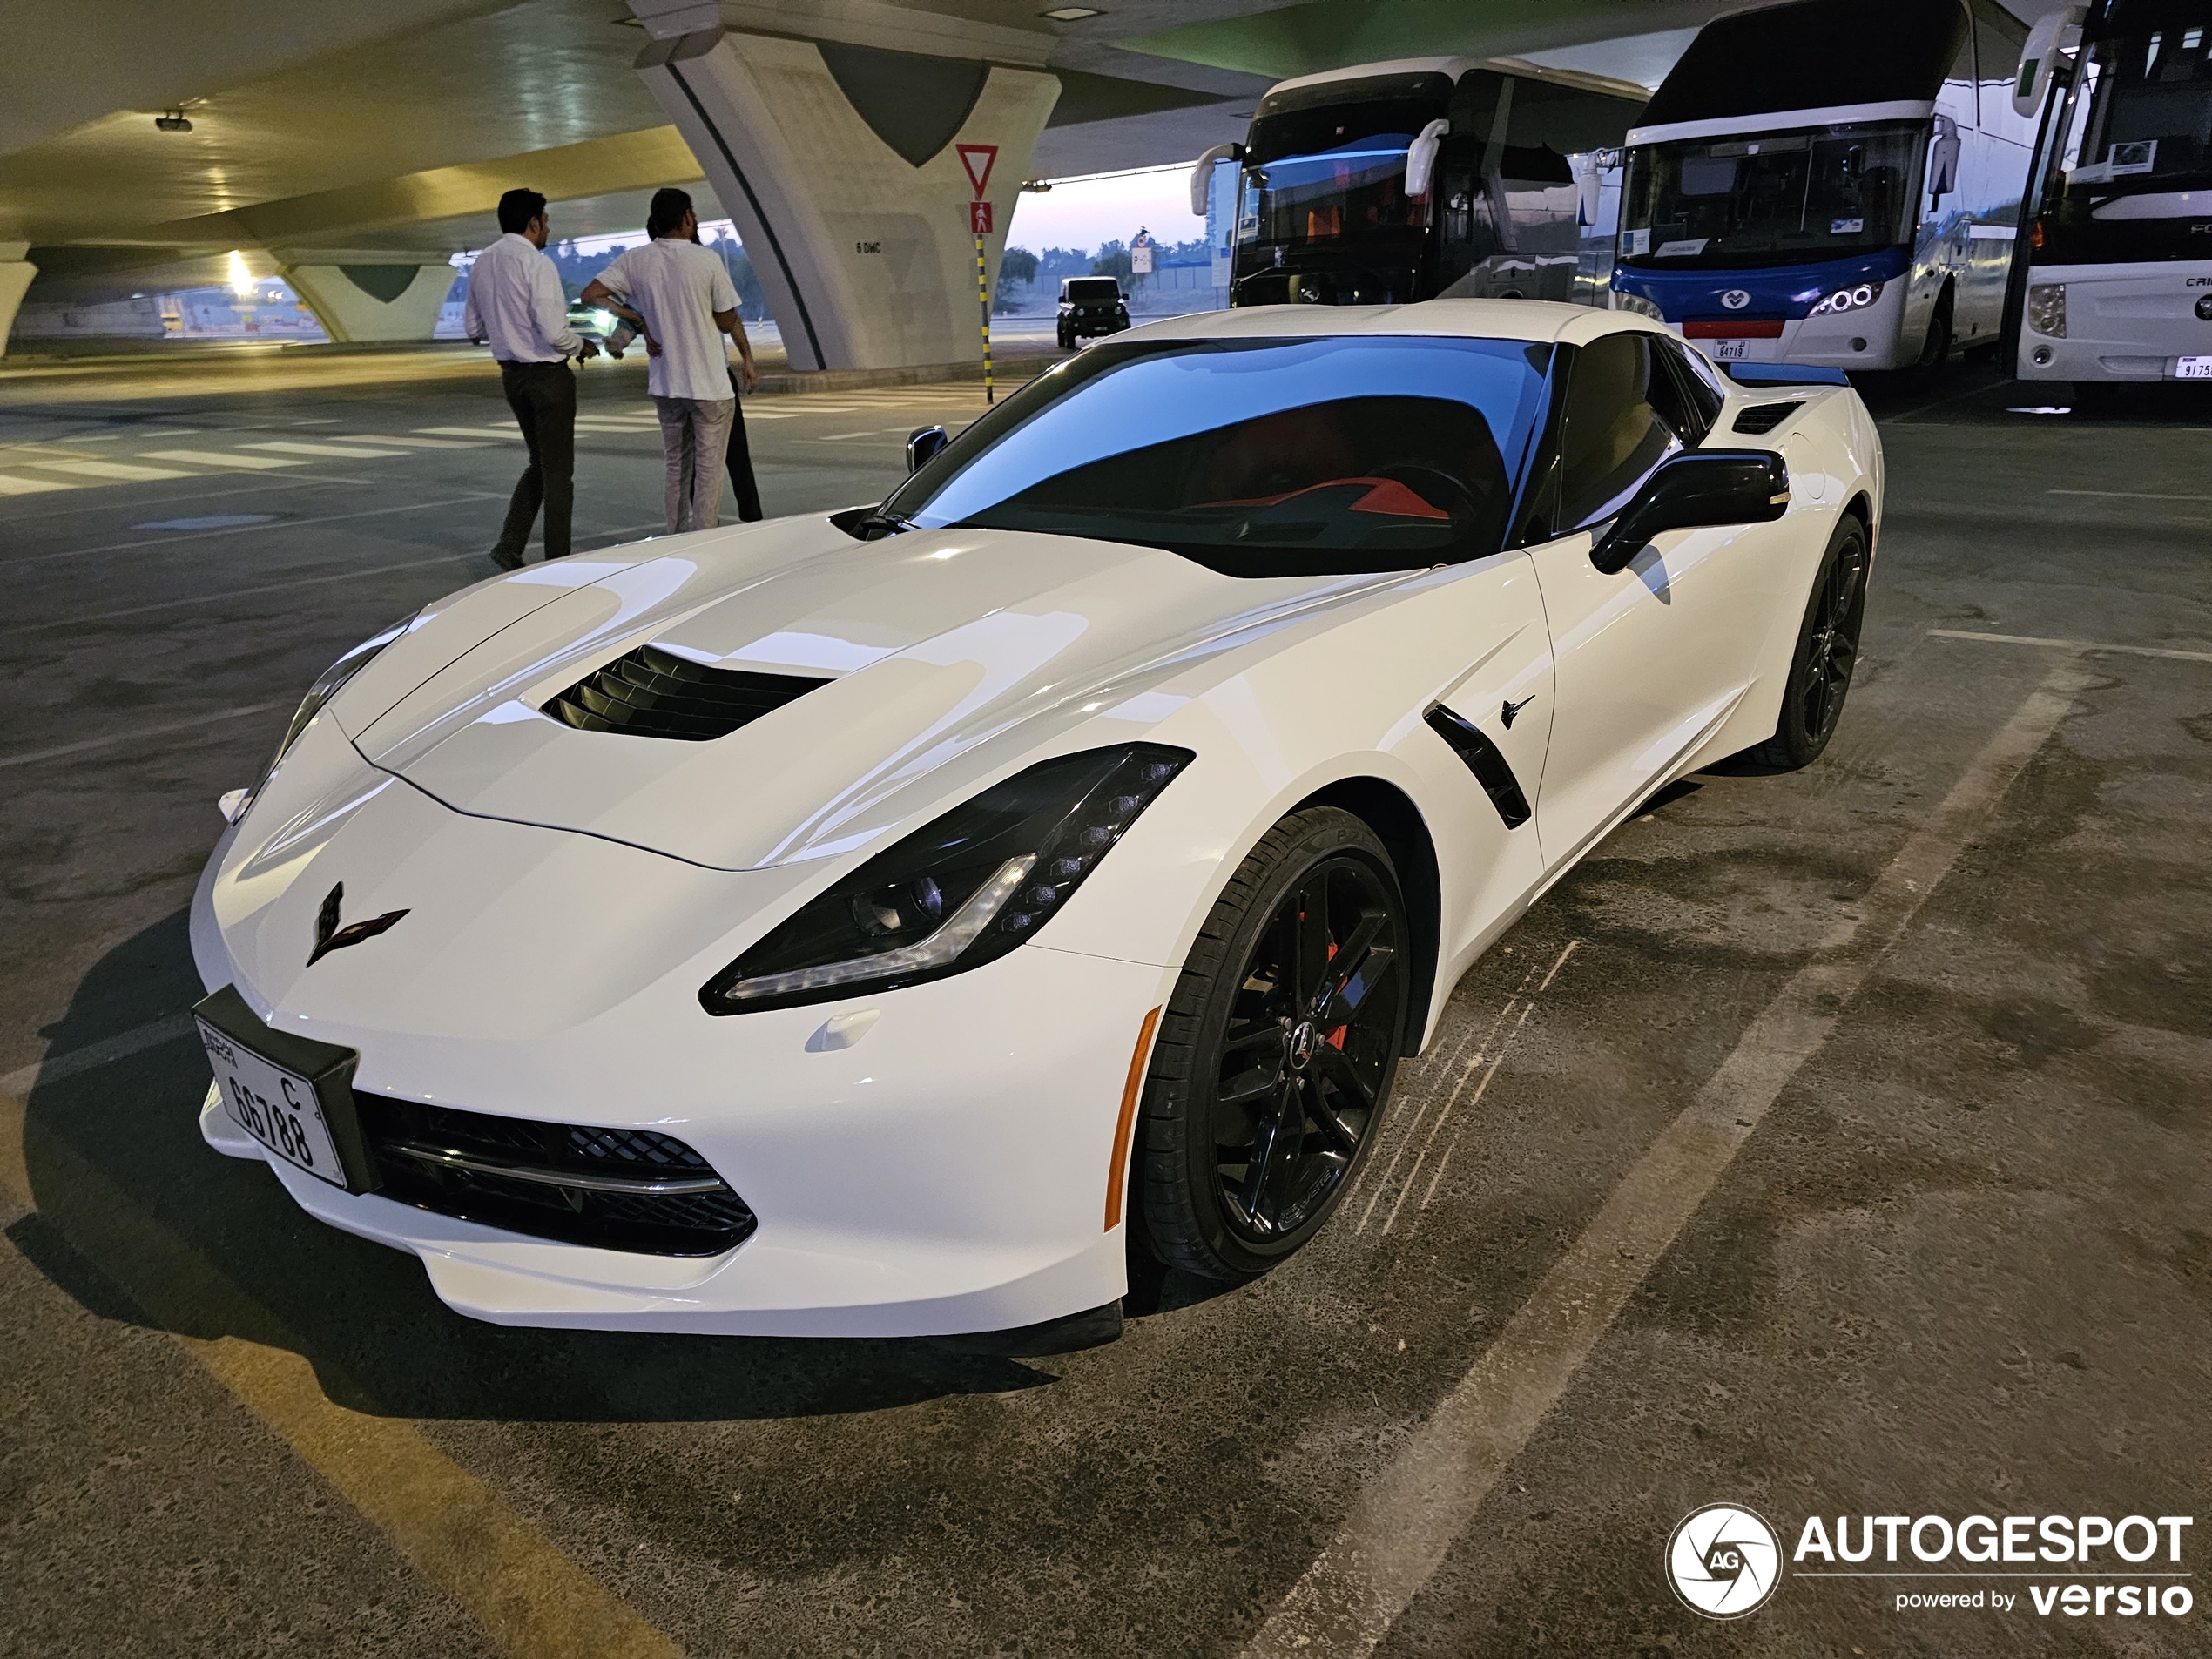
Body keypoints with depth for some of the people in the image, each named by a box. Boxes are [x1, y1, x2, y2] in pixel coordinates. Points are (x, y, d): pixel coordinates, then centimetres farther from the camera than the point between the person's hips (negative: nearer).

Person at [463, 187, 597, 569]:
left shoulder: (482, 263, 7)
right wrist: (582, 345, -4)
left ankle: (509, 545, 10)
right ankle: (557, 561, 10)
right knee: (558, 470, 3)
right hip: (548, 375, -7)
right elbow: (553, 332, -23)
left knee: (540, 462, 20)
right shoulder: (536, 263, -17)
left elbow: (473, 328, 13)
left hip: (511, 374, 7)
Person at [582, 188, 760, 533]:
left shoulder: (634, 260, 0)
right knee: (709, 468, 2)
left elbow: (591, 294, -3)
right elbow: (727, 321, -6)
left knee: (677, 466, 17)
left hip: (665, 383, 4)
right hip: (710, 383, -4)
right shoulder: (707, 260, -10)